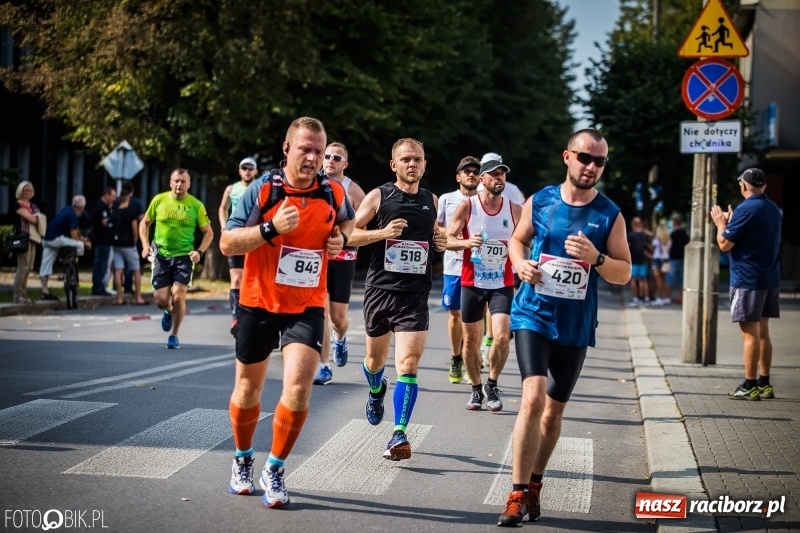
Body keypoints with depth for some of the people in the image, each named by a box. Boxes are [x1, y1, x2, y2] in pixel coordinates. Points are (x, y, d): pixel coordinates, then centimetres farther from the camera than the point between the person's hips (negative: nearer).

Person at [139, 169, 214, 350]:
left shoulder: (196, 205, -3)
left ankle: (174, 335, 9)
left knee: (178, 297, -13)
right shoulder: (159, 200, 0)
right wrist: (145, 245, -2)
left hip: (184, 256, -1)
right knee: (160, 300, -3)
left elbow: (208, 233, 4)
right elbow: (145, 223, 12)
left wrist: (199, 251, -11)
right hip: (161, 255, 1)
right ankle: (169, 313, 36)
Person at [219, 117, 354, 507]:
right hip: (258, 303, 0)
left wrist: (341, 237, -2)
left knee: (298, 386, -17)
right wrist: (272, 228, -25)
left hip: (307, 306, 1)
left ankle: (274, 471, 0)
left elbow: (347, 220, 21)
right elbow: (227, 243, -13)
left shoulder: (333, 192, -2)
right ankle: (242, 461, 38)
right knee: (248, 388, 13)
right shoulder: (262, 190, -11)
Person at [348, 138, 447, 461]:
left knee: (408, 364, -14)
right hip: (380, 289, 0)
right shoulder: (378, 197, 0)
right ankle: (376, 391, 51)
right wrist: (383, 232, -18)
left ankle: (399, 435, -14)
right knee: (376, 358, 17)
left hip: (415, 295, 0)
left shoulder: (432, 201, 10)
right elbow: (349, 234, -4)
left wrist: (441, 241, 4)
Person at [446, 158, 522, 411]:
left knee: (502, 337, -14)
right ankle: (476, 389, 24)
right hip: (472, 283, 0)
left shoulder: (515, 210, 2)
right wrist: (467, 242, -22)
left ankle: (492, 385, 7)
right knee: (471, 340, 7)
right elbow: (447, 239, -3)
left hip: (502, 284, 0)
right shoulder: (467, 206, -3)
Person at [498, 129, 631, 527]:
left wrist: (596, 258, -21)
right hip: (533, 315, -1)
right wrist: (520, 263, -6)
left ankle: (534, 484, 31)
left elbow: (624, 274, -2)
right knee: (533, 398, -19)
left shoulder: (610, 215, -3)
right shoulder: (540, 201, -1)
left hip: (575, 326, 2)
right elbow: (517, 239, 16)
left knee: (554, 409, 12)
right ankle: (518, 494, -12)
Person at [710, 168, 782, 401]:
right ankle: (764, 384, 17)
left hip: (747, 279, -8)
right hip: (770, 279, 8)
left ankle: (750, 386, -2)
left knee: (750, 333, -4)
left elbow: (725, 244, -13)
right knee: (762, 331, 14)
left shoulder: (745, 209, -15)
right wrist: (730, 222, 22)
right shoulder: (773, 209, 11)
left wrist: (721, 223, 4)